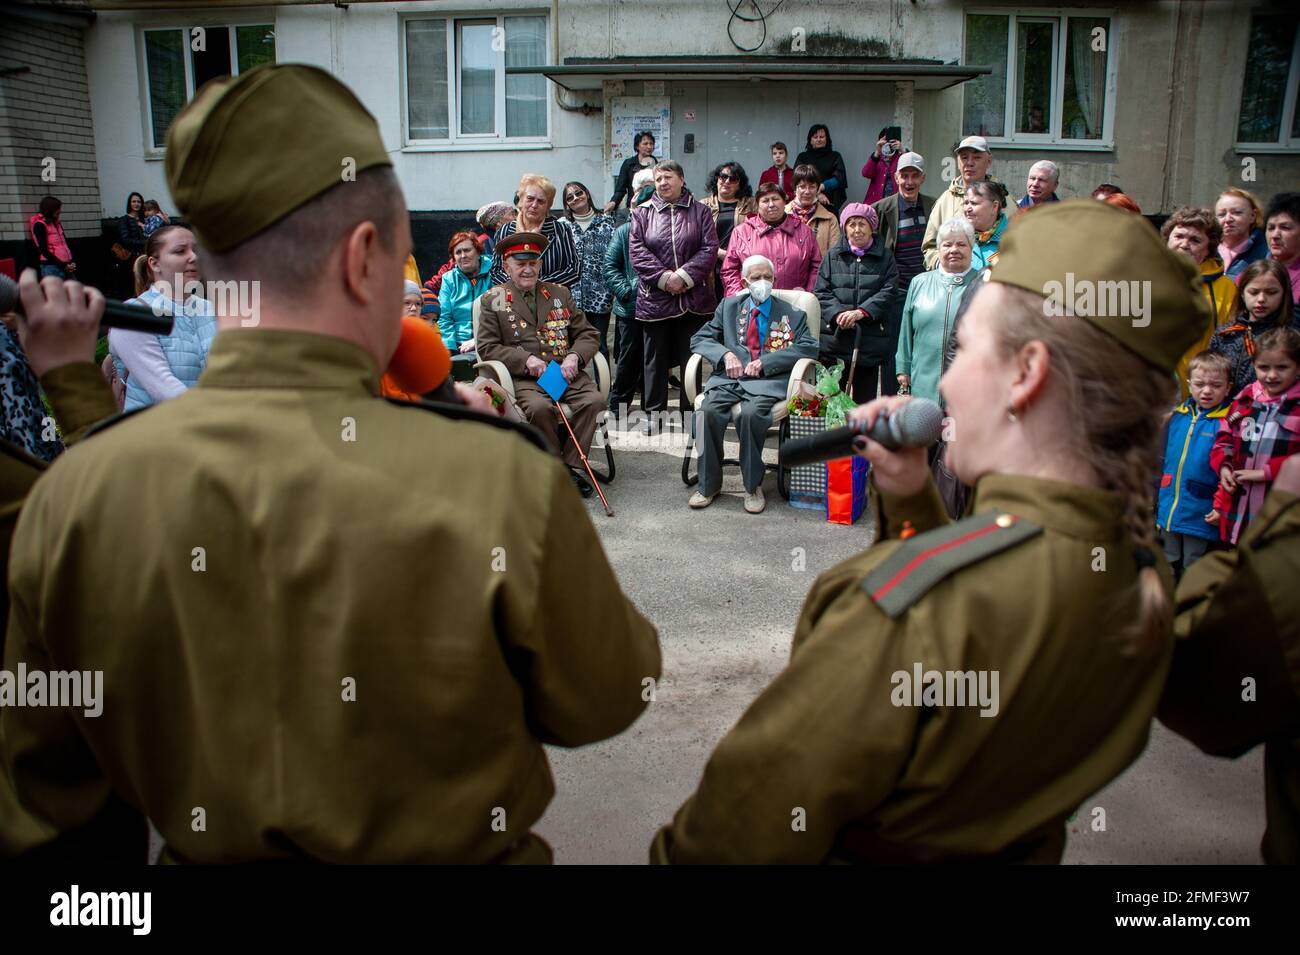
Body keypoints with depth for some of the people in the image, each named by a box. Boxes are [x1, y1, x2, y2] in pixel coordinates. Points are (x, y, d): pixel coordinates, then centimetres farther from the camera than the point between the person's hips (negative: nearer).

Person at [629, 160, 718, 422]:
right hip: (654, 299, 1)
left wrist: (684, 276, -15)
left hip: (694, 298, 0)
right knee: (656, 358, 6)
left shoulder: (700, 211, 7)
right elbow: (637, 250, -2)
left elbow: (709, 249, -3)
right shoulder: (643, 212, 8)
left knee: (691, 358, 4)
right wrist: (663, 278, -13)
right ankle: (655, 412, 15)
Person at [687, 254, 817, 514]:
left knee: (750, 413, -34)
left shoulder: (792, 314, 15)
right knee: (709, 410, -29)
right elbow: (700, 339, 17)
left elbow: (809, 348, 0)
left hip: (768, 381, -2)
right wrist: (725, 354, -5)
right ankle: (708, 484, -15)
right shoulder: (729, 306, 21)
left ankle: (753, 486, -18)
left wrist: (765, 361, -11)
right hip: (729, 378, 2)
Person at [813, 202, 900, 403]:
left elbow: (888, 292, -1)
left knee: (867, 397, 2)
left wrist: (861, 312, -16)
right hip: (835, 339, 0)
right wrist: (837, 313, -15)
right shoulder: (833, 256, 11)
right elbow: (821, 292, 4)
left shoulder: (885, 258, 10)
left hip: (871, 340, 0)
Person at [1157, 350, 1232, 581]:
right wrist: (1157, 501, 15)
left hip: (1202, 517, -5)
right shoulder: (1177, 416, 5)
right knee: (1172, 568, 20)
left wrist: (1221, 507, -17)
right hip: (1169, 514, 6)